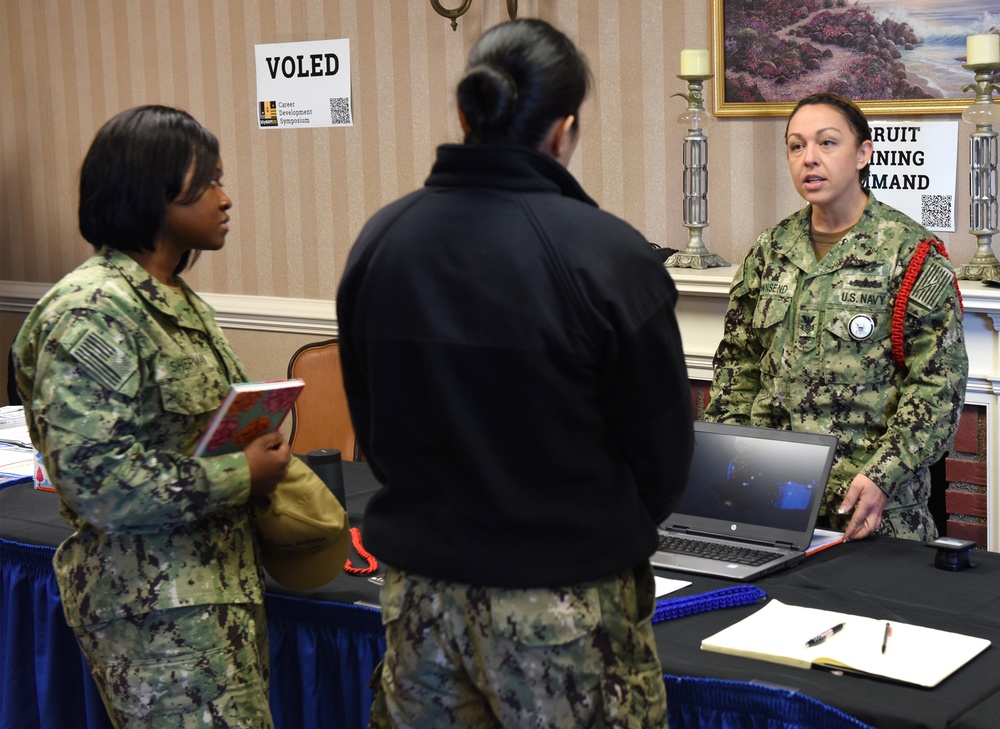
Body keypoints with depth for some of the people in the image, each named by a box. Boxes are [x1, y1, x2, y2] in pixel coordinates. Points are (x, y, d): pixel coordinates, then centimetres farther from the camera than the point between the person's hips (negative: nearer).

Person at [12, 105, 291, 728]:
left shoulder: (174, 297, 13)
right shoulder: (92, 314, -18)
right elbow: (92, 477, -24)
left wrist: (260, 453, 5)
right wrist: (241, 477, -17)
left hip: (222, 586, 9)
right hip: (155, 609, -9)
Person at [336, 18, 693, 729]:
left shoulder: (379, 240, -3)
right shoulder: (607, 254, -17)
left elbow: (371, 429, 7)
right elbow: (663, 455, -7)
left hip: (420, 591, 4)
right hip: (565, 611, -4)